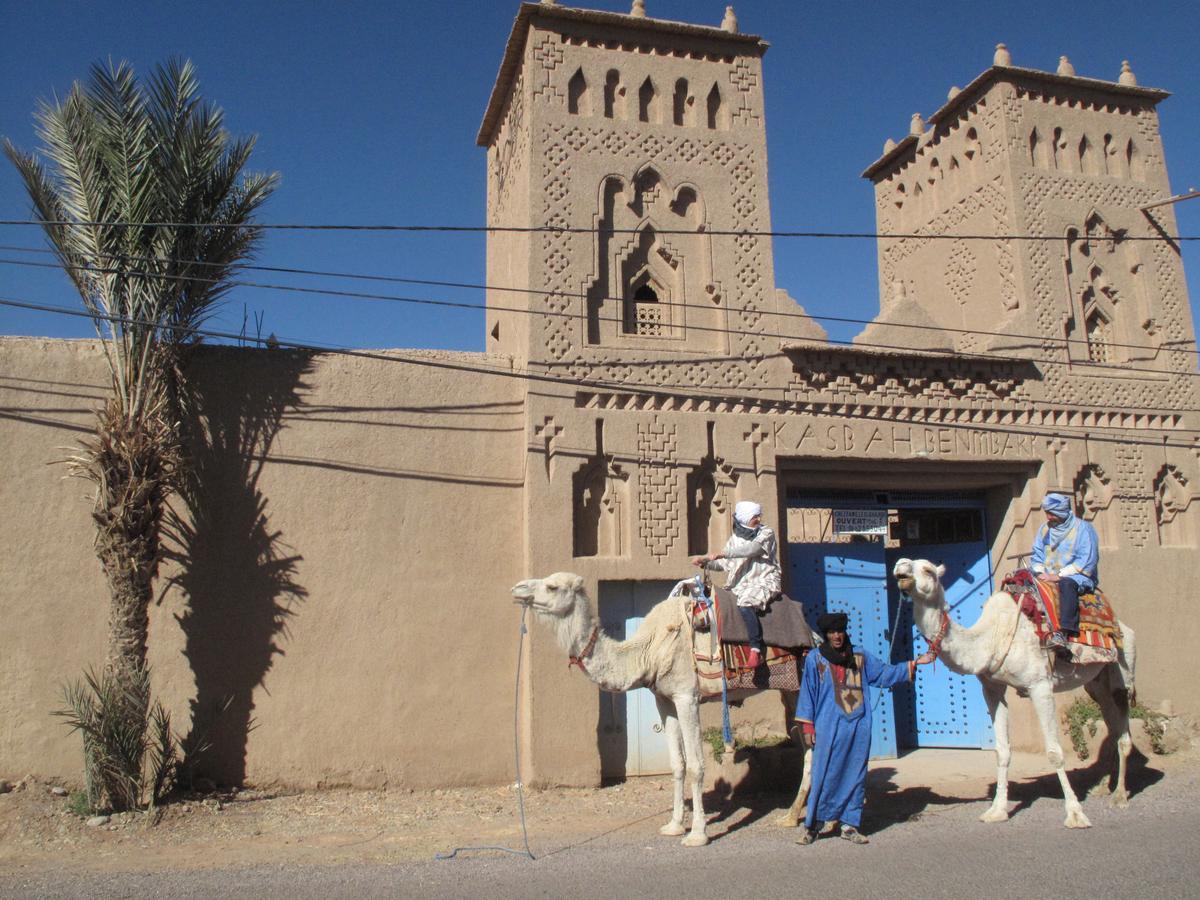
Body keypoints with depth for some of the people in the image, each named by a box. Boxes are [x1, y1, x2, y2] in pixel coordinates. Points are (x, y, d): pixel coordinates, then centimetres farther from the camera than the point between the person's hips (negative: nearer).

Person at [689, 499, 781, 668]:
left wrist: (722, 554, -24)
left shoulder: (766, 534, -1)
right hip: (739, 585, 6)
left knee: (745, 604, -33)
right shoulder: (735, 538, 14)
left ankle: (756, 650, -32)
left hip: (764, 582, -6)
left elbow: (751, 549, -19)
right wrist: (705, 561, -5)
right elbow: (725, 563, 13)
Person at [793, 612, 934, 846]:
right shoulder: (815, 659, 2)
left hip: (858, 728, 4)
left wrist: (913, 664, 7)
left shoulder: (860, 659, 12)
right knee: (824, 776, -5)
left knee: (855, 776, 7)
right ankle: (812, 825, 4)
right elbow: (807, 692, 2)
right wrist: (807, 726, -2)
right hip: (829, 728, -4)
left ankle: (850, 824, 18)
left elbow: (885, 673, 16)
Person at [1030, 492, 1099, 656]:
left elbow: (1087, 560, -11)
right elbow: (1037, 556, 15)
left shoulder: (1083, 528, -2)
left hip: (1077, 577, -6)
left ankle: (1063, 633, -49)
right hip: (1048, 578, 6)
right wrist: (1040, 573, -7)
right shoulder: (1044, 529, 15)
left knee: (1067, 584, -38)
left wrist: (1059, 575, -16)